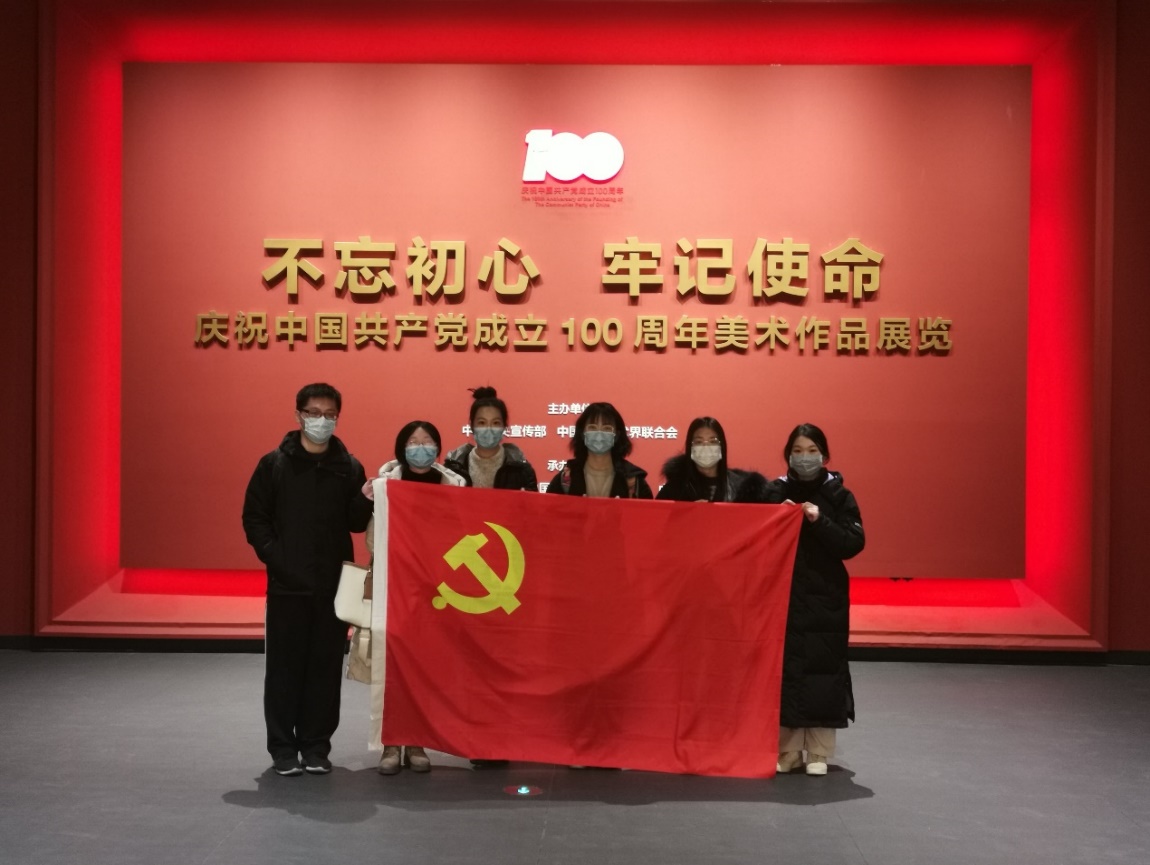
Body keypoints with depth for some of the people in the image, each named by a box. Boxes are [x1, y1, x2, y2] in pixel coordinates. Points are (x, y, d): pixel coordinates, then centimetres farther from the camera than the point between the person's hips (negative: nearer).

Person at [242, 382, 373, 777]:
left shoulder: (350, 467, 5)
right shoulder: (274, 463, 1)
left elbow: (357, 524, 3)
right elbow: (254, 517, 1)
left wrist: (368, 503, -17)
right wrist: (273, 555, -10)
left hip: (334, 584, 1)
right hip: (286, 584, -1)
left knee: (326, 667, 6)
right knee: (284, 667, 4)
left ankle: (316, 746, 17)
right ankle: (283, 747, 14)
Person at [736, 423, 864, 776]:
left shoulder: (839, 496, 0)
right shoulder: (773, 492, 2)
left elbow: (854, 543, -10)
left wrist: (820, 521, -20)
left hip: (825, 599, -1)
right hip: (783, 595, 1)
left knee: (822, 671, 0)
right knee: (784, 670, 1)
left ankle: (818, 754, 13)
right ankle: (787, 752, 13)